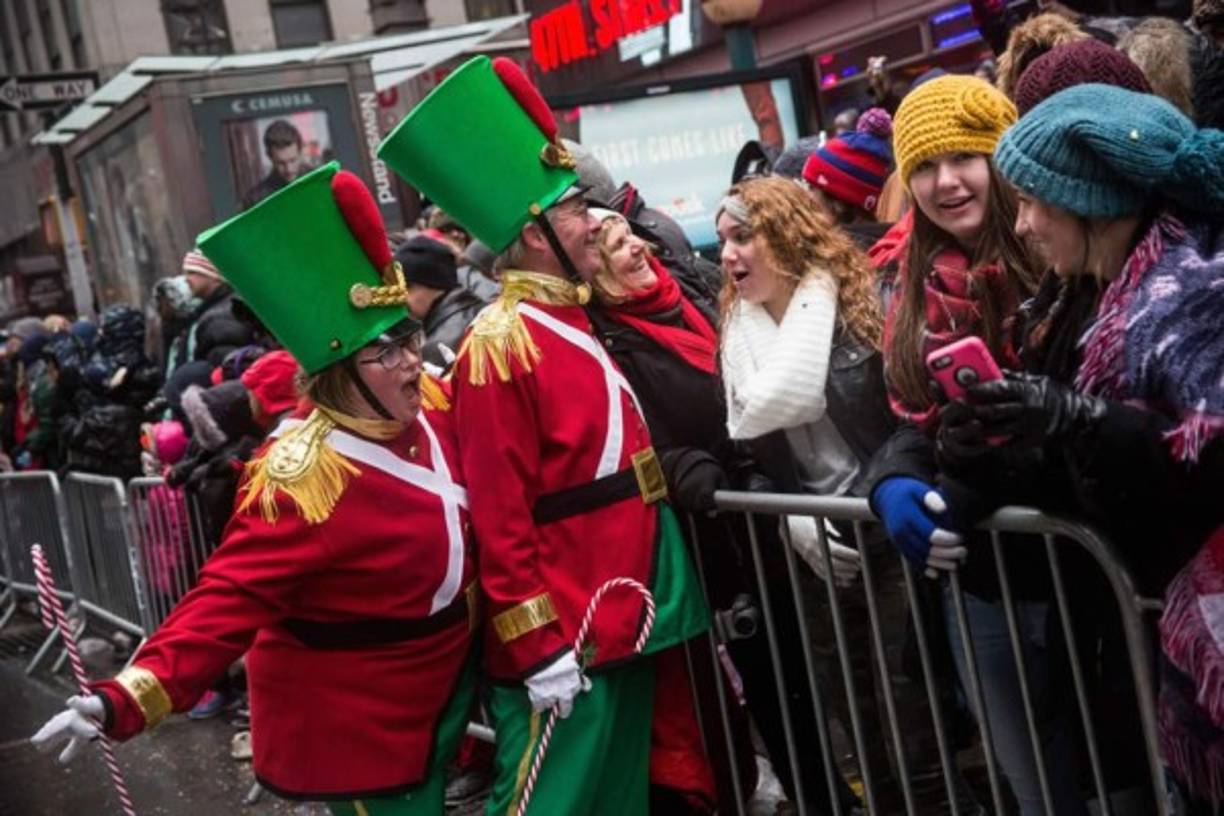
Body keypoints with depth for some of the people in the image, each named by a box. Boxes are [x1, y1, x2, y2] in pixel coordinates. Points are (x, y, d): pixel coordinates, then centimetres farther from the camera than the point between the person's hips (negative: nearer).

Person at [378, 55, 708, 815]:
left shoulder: (589, 317, 11)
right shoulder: (499, 346, -16)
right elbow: (500, 515, -19)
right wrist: (538, 647, -20)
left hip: (627, 611, 9)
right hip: (561, 631, -9)